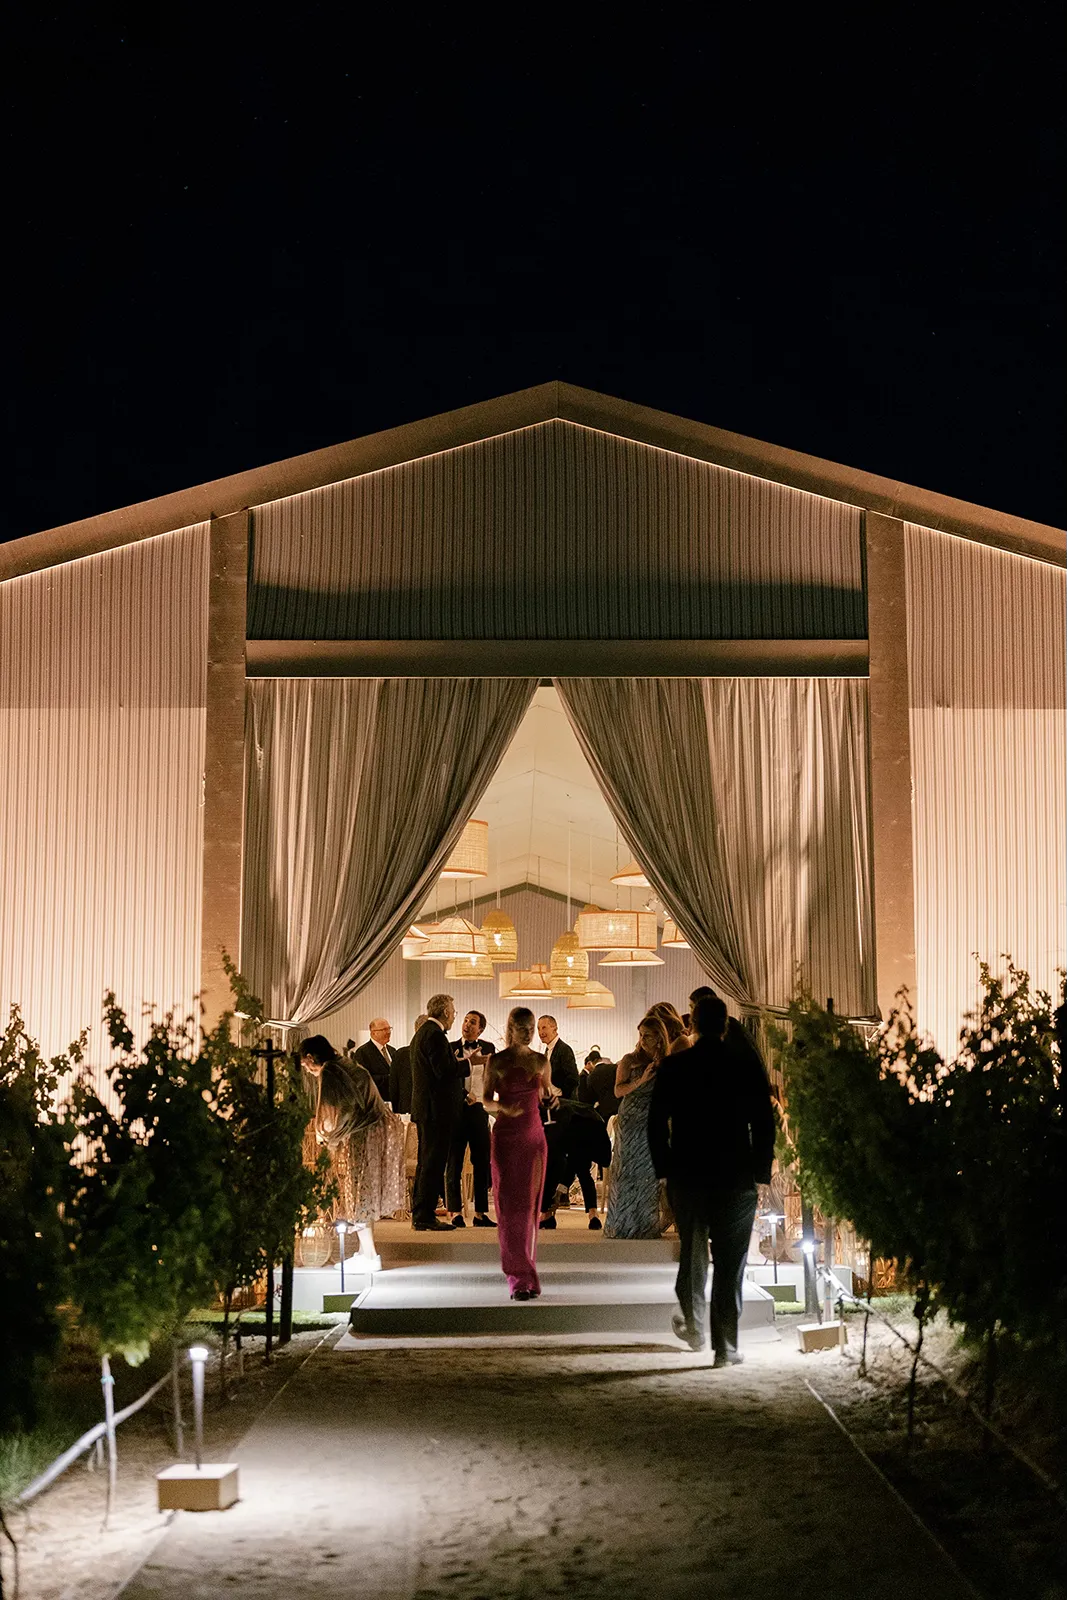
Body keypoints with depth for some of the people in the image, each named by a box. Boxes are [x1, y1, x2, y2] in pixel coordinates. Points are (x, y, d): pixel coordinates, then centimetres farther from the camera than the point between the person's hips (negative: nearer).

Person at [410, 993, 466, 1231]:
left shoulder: (422, 1033, 18)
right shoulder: (435, 1035, -15)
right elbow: (445, 1070, -22)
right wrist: (469, 1063, -10)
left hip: (424, 1107, 11)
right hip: (437, 1108, -11)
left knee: (427, 1161, 15)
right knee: (433, 1163, -7)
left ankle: (420, 1215, 20)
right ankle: (425, 1217, -5)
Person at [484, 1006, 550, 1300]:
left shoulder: (541, 1062, 8)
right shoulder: (497, 1061, -1)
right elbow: (487, 1101, 0)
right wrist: (505, 1108, -18)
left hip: (534, 1136, 3)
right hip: (506, 1136, -3)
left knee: (529, 1205, 3)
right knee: (510, 1204, -6)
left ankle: (526, 1273, 11)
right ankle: (520, 1278, -5)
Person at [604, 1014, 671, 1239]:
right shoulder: (630, 1060, 0)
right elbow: (619, 1090, -9)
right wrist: (642, 1080, -19)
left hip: (654, 1125, 2)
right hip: (630, 1125, -2)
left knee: (649, 1174, 2)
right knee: (628, 1172, -1)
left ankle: (647, 1224, 10)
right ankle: (623, 1226, 6)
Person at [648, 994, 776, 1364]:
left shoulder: (672, 1068, -3)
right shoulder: (748, 1068, -5)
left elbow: (656, 1123, 0)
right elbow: (764, 1124, -4)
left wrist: (663, 1170, 9)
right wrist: (761, 1174, 4)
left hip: (686, 1176, 1)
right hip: (736, 1178, -1)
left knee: (692, 1252, 22)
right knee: (730, 1262, 3)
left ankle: (693, 1324, 28)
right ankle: (725, 1348, 2)